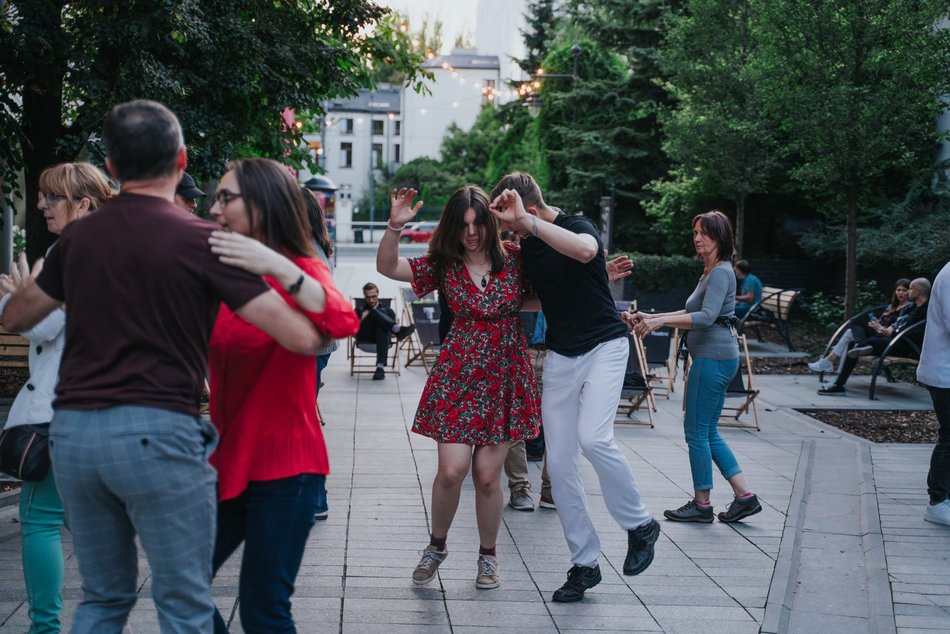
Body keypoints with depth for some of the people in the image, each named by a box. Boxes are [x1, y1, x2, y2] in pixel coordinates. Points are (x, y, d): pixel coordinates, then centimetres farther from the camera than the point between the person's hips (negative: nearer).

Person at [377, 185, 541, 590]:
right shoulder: (444, 265, -1)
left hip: (504, 379, 0)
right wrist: (395, 226, -22)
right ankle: (437, 545, 19)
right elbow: (387, 267, -6)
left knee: (487, 475, 1)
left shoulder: (514, 259, -1)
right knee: (452, 469, -8)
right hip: (457, 375, 0)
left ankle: (488, 555, 23)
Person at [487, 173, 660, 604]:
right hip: (560, 355, 7)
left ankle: (639, 525, -2)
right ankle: (585, 563, 12)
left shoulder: (577, 225, -14)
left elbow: (584, 249, -40)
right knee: (558, 464, 1)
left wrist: (526, 221, -41)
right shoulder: (525, 247, 5)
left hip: (603, 346, -7)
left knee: (593, 438, -26)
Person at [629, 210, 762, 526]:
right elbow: (692, 313, 24)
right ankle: (744, 496, 13)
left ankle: (702, 504, 7)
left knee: (696, 431, -2)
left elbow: (706, 317, -25)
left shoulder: (721, 272, -13)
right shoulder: (709, 272, 18)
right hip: (715, 357, 10)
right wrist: (651, 317, 15)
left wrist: (661, 321, -30)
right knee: (708, 432, 13)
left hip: (713, 358, -10)